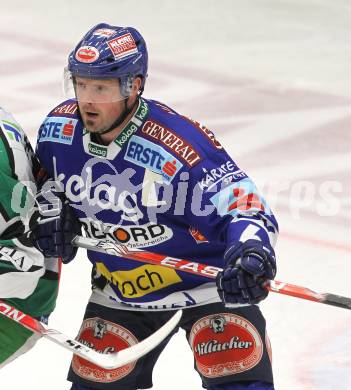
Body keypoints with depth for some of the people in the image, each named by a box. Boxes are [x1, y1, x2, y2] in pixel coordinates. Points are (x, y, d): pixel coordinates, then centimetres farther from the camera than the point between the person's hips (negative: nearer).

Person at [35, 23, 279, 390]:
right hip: (118, 288, 5)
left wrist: (251, 252, -49)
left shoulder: (180, 146, -30)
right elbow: (46, 181, 12)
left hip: (204, 279, -5)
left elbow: (238, 201, -31)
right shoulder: (58, 130, -11)